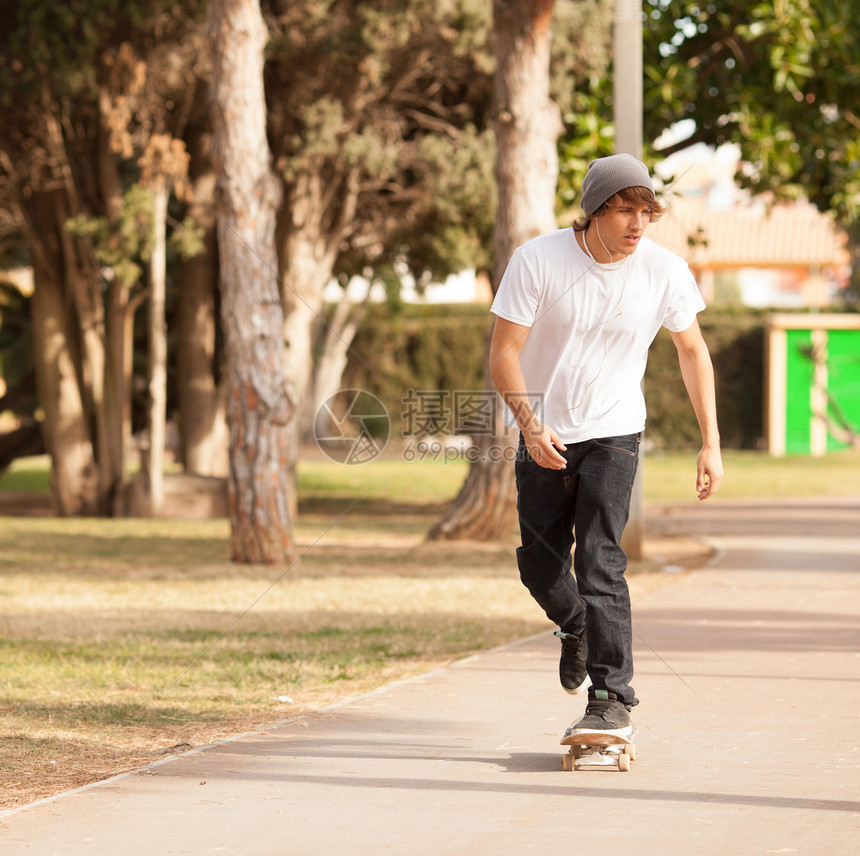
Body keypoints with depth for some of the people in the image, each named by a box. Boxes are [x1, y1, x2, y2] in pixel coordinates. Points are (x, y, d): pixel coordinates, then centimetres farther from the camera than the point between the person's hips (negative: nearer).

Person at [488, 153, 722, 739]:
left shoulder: (666, 271, -11)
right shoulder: (538, 261, -15)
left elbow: (693, 352, 3)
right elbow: (504, 351, -12)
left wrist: (712, 444, 1)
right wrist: (530, 424, -28)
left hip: (614, 433, -1)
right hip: (543, 435, 1)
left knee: (600, 561, -16)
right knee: (541, 565, 8)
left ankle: (613, 700, -13)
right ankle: (577, 629, 42)